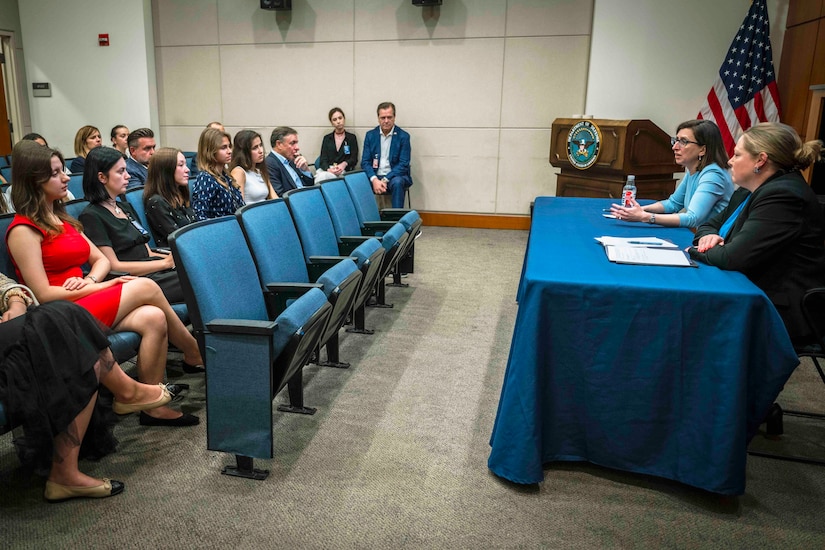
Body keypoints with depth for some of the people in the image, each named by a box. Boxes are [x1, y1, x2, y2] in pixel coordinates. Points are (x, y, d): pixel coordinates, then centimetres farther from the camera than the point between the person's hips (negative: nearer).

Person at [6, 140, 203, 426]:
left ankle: (154, 407, -17)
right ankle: (194, 354, -3)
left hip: (84, 301, 7)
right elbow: (43, 294, -14)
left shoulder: (62, 218, 17)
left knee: (153, 318, -21)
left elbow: (100, 259, 15)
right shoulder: (24, 229, -9)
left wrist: (89, 280, -8)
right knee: (146, 287, -21)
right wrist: (102, 287, -12)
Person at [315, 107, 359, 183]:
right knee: (321, 176, -37)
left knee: (326, 176, -37)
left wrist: (344, 164, -17)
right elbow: (323, 160, 7)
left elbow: (354, 159, 6)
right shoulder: (327, 138, 17)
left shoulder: (352, 138, 14)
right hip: (326, 170, 2)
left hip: (343, 171, -2)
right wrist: (329, 169, -17)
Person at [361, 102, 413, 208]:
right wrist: (374, 180, -19)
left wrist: (385, 180, -21)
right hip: (375, 176, 2)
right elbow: (365, 162, 1)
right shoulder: (370, 135, 6)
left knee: (397, 182, -36)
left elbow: (403, 164, -8)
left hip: (395, 176, -2)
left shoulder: (403, 136, -2)